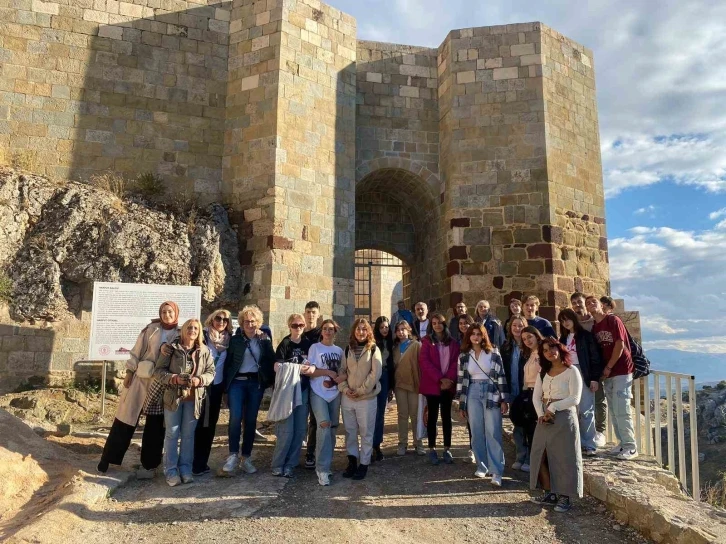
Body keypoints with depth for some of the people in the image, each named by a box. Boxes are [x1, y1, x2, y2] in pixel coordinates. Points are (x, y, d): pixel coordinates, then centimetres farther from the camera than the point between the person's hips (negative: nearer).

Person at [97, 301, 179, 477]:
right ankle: (108, 457, 18)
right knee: (126, 418, 3)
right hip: (141, 378, 0)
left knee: (155, 425, 8)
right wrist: (129, 372, -2)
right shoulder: (150, 329, 1)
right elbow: (136, 351, 3)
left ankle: (148, 465, 20)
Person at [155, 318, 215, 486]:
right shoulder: (171, 348, -3)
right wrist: (174, 378, -19)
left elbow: (211, 372, 4)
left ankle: (185, 468, 20)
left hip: (194, 398, 2)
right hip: (173, 395, -2)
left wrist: (199, 380, -15)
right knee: (172, 434, 5)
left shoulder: (204, 351, 3)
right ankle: (171, 470, 14)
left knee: (188, 434, 10)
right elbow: (159, 370, -3)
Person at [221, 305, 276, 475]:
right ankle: (233, 456, -7)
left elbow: (271, 360, -2)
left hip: (256, 382, 2)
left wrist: (265, 340, -9)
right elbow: (228, 362, 1)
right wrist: (225, 384, -3)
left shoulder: (264, 339, 7)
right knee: (235, 417, -16)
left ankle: (246, 458, 15)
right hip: (237, 381, -1)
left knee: (251, 420, 5)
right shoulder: (235, 339, 3)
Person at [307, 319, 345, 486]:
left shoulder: (339, 350, 13)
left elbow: (343, 370, 13)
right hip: (318, 393, -5)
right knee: (324, 425, -20)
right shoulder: (314, 348, 1)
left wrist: (343, 376, -9)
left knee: (332, 429, 7)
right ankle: (322, 469, -15)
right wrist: (328, 372, -13)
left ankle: (324, 464, 22)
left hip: (335, 394, 5)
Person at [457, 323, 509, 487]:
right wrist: (461, 404, 5)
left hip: (491, 394, -2)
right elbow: (461, 380, 7)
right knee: (476, 433, 6)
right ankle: (482, 466, 20)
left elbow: (501, 376, -1)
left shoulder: (493, 354, -1)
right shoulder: (464, 356, 6)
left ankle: (496, 472, -2)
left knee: (493, 433, -5)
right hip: (473, 395, 3)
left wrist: (504, 400, -6)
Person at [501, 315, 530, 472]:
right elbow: (503, 371, 7)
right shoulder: (506, 347, 7)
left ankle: (529, 459, 15)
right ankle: (520, 458, 23)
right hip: (513, 393, 4)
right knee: (517, 425, 12)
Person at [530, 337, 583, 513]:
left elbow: (575, 399, -13)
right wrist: (541, 414, -8)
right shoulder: (543, 373, 12)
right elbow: (536, 397, 7)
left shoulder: (571, 372, -6)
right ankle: (549, 492, 18)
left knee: (564, 457, -2)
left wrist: (553, 407, -14)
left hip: (564, 417, -6)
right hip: (545, 419, 6)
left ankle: (564, 496, 8)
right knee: (541, 456, 6)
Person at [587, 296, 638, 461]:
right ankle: (623, 443, 18)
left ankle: (631, 447, -1)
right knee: (613, 411, 9)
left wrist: (608, 367, -11)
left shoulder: (613, 320, -8)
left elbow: (620, 345, -13)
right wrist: (600, 371, 3)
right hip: (607, 373, 7)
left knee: (621, 410, -9)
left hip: (621, 371, -7)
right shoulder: (594, 328, 11)